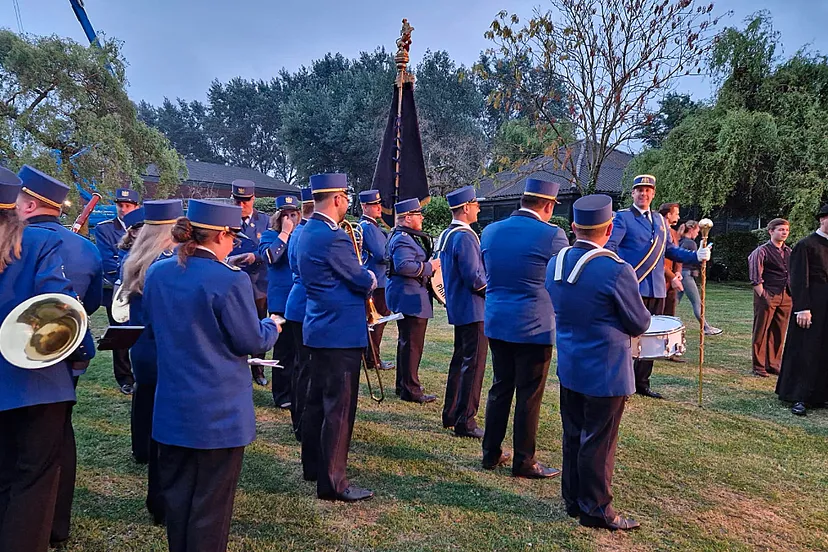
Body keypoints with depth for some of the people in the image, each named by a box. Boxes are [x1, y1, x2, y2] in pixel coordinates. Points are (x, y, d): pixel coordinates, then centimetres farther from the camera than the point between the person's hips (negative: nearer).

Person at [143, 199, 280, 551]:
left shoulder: (157, 273, 1)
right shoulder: (230, 280, -20)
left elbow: (152, 330, 13)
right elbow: (251, 342, -13)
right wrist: (271, 327, 8)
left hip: (172, 406, 6)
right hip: (219, 410, -6)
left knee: (176, 495, 20)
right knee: (211, 503, 8)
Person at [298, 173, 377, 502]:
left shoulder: (307, 232, 10)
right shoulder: (333, 238, -21)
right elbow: (364, 282, -14)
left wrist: (360, 279, 7)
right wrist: (371, 278, 6)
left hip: (319, 329, 10)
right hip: (342, 333, -10)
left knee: (317, 400, 18)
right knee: (339, 408, -3)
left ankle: (313, 466, 31)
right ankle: (332, 482, 5)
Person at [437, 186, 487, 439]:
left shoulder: (446, 235, 11)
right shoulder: (465, 237, -19)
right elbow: (474, 278, -22)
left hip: (457, 308, 10)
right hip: (473, 309, -10)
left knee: (459, 359, 17)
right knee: (474, 363, -3)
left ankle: (451, 414, 26)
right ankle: (465, 421, 2)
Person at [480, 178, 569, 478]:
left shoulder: (489, 232, 3)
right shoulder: (552, 235, -14)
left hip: (496, 323, 5)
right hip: (534, 327, -5)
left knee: (500, 388, 17)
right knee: (529, 395, 6)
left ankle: (491, 453, 26)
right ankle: (524, 462, 17)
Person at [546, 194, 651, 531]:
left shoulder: (554, 264, -1)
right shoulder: (616, 270, -21)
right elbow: (640, 325, -10)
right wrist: (639, 312, 11)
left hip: (568, 368, 7)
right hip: (606, 373, -6)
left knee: (573, 436, 17)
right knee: (598, 442, 7)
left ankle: (573, 499, 31)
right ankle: (595, 509, 21)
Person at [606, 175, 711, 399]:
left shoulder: (660, 220, 17)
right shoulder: (623, 217, -3)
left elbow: (671, 250, 19)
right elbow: (610, 246, -14)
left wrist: (696, 256, 4)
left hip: (657, 290, 7)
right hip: (632, 288, -6)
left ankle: (641, 383, 24)